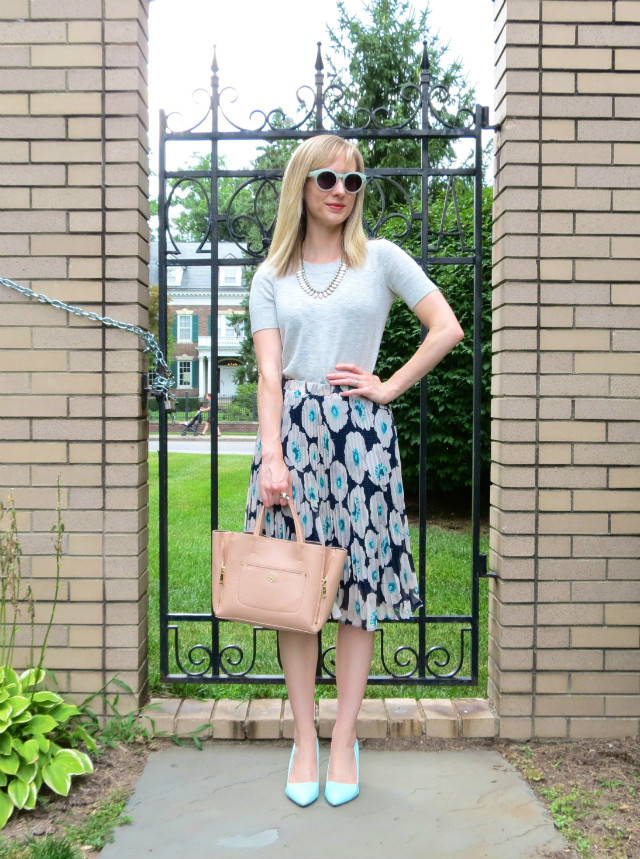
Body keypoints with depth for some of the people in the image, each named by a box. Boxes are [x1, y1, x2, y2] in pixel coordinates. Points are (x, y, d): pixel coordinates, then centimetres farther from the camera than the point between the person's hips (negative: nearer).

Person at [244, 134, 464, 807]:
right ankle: (304, 740, 18)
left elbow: (447, 329, 3)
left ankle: (344, 740, 16)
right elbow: (269, 373, 0)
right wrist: (272, 457, -11)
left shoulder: (381, 259, 8)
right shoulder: (271, 278, 10)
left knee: (360, 585, 1)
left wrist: (388, 387, -3)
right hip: (292, 430, 1)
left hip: (361, 433, -1)